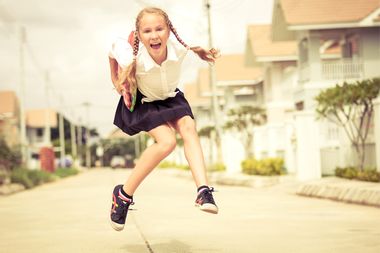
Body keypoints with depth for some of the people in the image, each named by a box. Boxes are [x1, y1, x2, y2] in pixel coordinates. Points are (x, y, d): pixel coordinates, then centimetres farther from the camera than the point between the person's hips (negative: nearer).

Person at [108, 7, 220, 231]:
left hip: (172, 98, 4)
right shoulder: (133, 59, -34)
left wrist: (200, 51, 5)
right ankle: (123, 194, -10)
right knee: (167, 141, -25)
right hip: (143, 102, -4)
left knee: (188, 127, -25)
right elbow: (114, 50, -10)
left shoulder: (178, 47, -28)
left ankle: (203, 190, -35)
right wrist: (117, 80, 0)